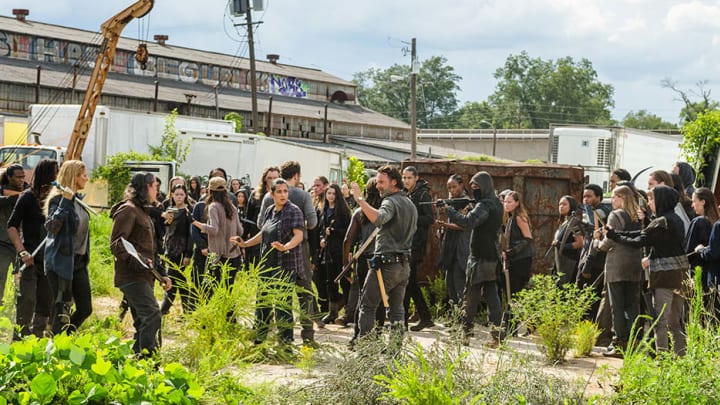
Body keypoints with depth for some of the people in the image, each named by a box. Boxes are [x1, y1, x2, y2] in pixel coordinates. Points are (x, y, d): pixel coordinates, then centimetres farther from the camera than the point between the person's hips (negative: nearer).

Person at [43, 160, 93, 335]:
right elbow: (52, 227, -25)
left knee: (85, 308, 7)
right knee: (63, 310, -5)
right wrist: (65, 202, -28)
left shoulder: (78, 200, 13)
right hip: (62, 261, -8)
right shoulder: (58, 199, -12)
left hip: (79, 262, 8)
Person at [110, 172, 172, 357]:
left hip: (143, 276, 10)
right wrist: (137, 260, -30)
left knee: (143, 323, 10)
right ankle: (148, 357, -24)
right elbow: (116, 244, -17)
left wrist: (162, 274, 26)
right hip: (132, 276, -10)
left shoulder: (142, 211, 24)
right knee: (152, 315, -20)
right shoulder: (128, 210, -7)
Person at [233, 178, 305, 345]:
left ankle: (286, 341, 0)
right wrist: (245, 244, 23)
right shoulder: (269, 211, 12)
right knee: (262, 300, 12)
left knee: (283, 303, -8)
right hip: (268, 263, 7)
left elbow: (299, 235, -18)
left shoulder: (293, 211, -9)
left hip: (286, 264, -7)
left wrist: (285, 247, -34)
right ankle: (258, 338, 22)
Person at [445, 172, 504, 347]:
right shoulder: (496, 203, 15)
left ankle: (466, 334, 1)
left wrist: (449, 210, -22)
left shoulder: (485, 205, -15)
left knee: (471, 296, -2)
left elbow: (469, 222, -29)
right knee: (491, 295, 7)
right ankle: (497, 335, 3)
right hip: (492, 258, 9)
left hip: (480, 258, -9)